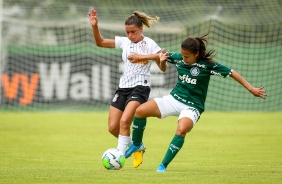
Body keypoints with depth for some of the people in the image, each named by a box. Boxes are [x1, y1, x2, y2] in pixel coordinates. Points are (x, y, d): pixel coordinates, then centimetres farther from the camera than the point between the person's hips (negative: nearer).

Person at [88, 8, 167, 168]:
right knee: (113, 127, 1)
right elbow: (100, 42, 12)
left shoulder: (150, 44, -4)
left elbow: (163, 68, -4)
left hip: (140, 87, -6)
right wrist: (95, 26, -3)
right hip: (123, 87, 6)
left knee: (124, 121, -25)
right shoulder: (124, 42, 9)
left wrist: (161, 60, -26)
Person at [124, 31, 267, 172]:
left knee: (182, 130, -36)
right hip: (174, 99, 4)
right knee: (140, 111, -13)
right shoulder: (178, 59, -2)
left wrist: (251, 89, -10)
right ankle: (136, 144, 13)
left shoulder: (207, 65, -14)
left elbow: (232, 73, -8)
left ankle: (163, 165, -25)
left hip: (192, 106, -4)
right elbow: (163, 56, 18)